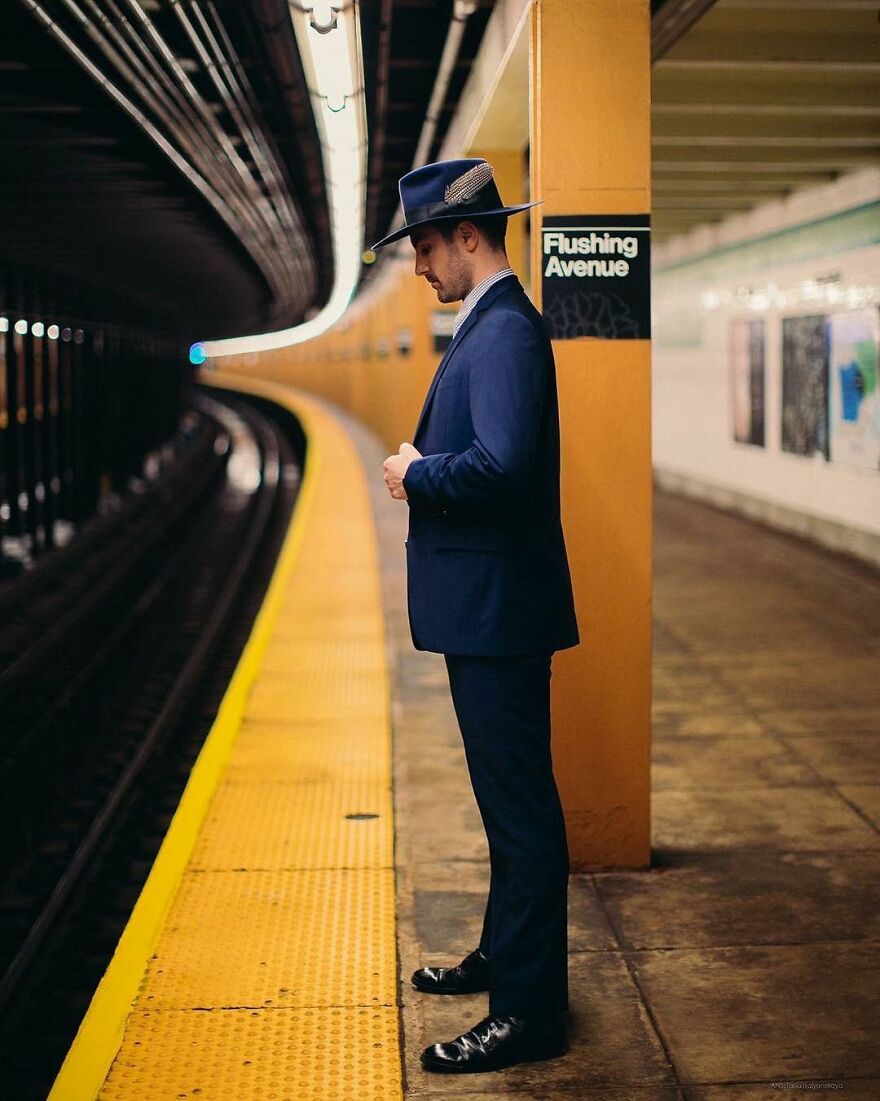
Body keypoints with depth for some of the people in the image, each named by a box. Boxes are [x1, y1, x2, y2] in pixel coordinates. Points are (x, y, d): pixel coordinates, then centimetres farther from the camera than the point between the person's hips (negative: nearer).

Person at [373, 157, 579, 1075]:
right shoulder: (488, 325, 16)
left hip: (499, 612, -11)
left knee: (520, 805, -3)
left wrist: (416, 476, -15)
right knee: (508, 797, 21)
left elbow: (502, 463, -31)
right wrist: (421, 466, 5)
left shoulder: (506, 330, -18)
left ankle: (530, 1012, 7)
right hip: (481, 605, 11)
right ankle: (504, 956, 36)